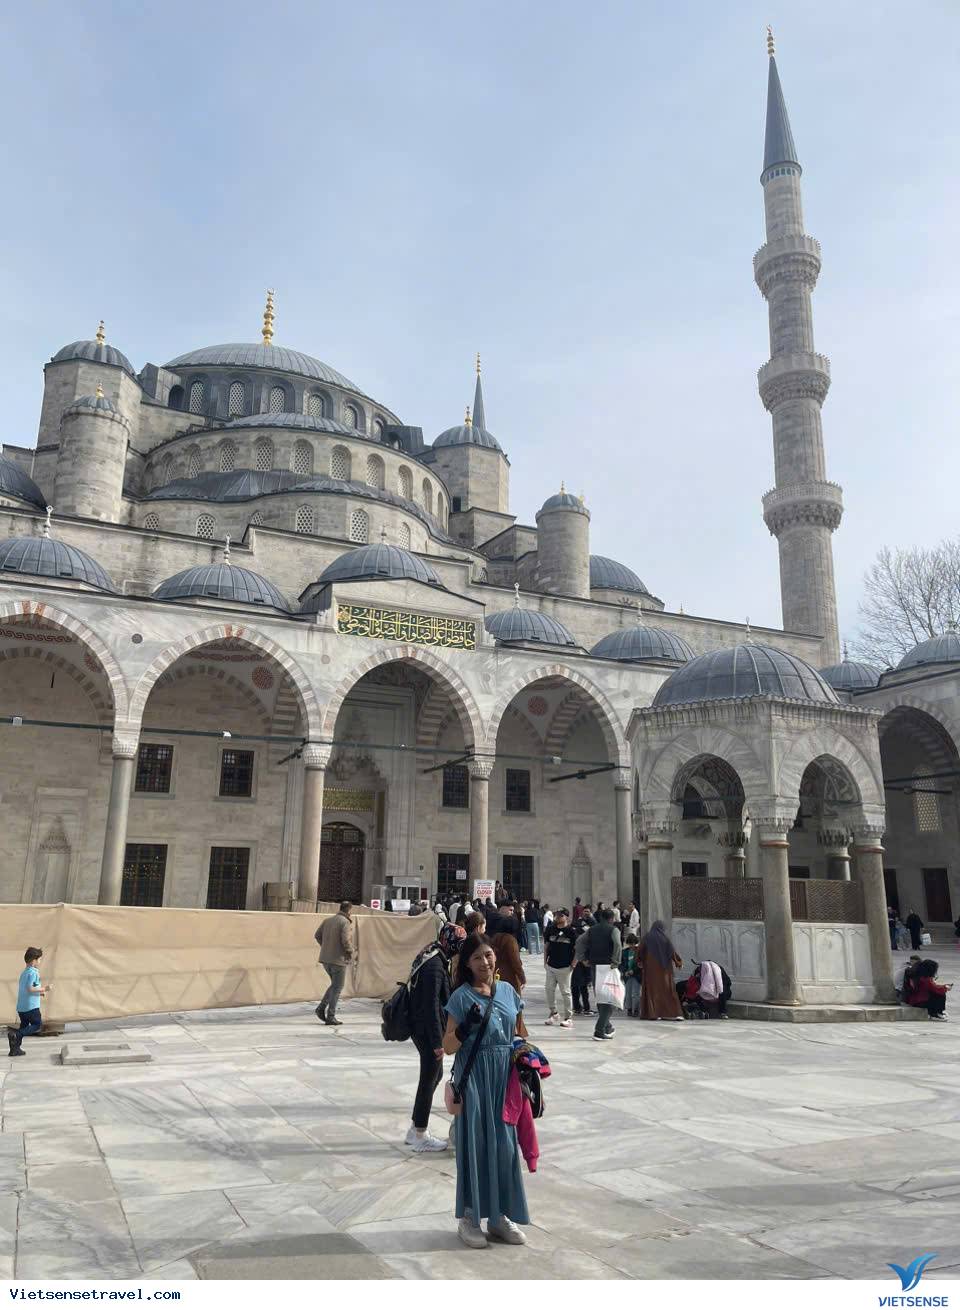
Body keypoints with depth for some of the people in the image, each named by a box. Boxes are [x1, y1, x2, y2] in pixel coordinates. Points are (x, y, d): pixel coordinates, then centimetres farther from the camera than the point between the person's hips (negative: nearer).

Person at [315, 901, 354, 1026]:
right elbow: (345, 940, -22)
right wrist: (350, 951, -5)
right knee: (337, 987, 3)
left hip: (325, 959, 7)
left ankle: (321, 1008, 12)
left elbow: (317, 935, 11)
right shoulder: (345, 923, -14)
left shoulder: (328, 920, 9)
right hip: (338, 959, -7)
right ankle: (330, 1017, 3)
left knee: (335, 985, 22)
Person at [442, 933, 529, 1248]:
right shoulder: (461, 997, -7)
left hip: (505, 1078, 4)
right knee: (475, 1143, 1)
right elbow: (448, 1047, -8)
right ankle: (469, 1217, 16)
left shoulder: (507, 991, 6)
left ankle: (499, 1215, 23)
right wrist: (466, 1026, -25)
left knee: (505, 1144, 8)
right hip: (474, 1077, -4)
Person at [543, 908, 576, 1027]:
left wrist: (573, 964, -7)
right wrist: (545, 960, 9)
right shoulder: (551, 929, 5)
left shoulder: (571, 932, -6)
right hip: (551, 965, 4)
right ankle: (553, 1012, 23)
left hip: (564, 967, -4)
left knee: (565, 992, 2)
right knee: (549, 989, 6)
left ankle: (568, 1017, 10)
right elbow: (546, 945, 13)